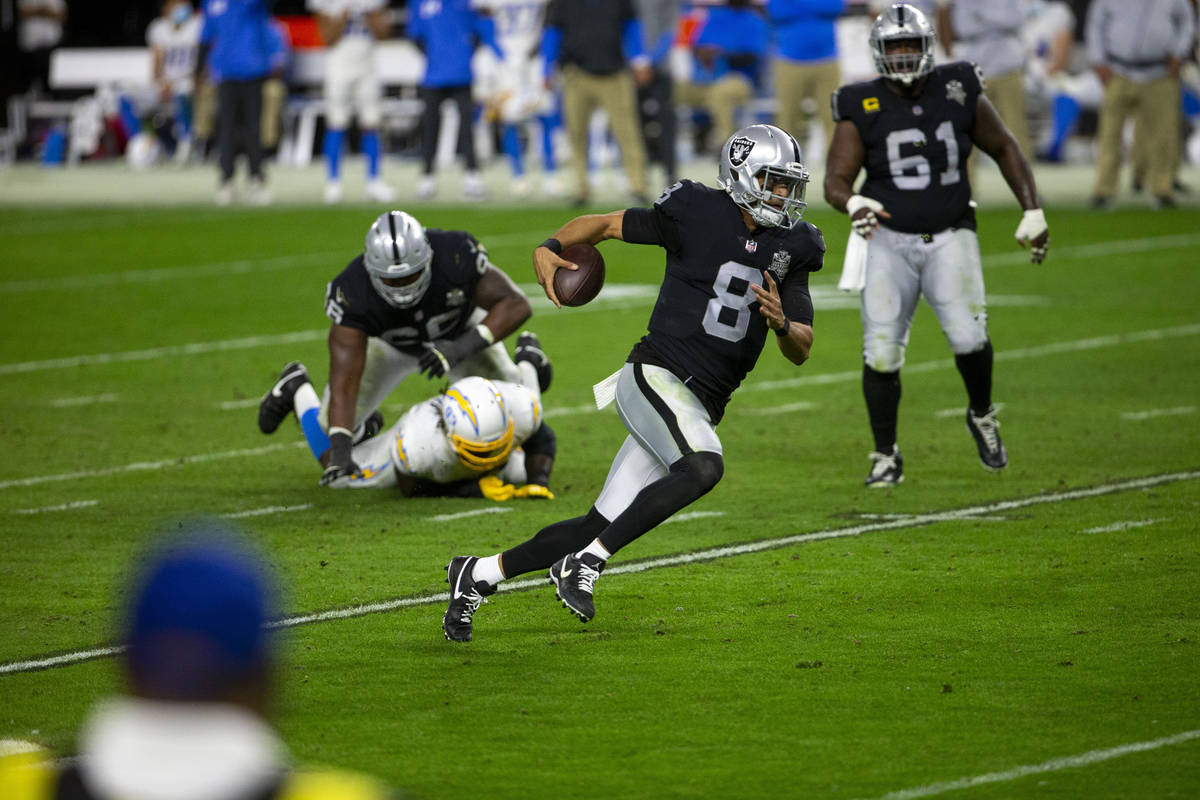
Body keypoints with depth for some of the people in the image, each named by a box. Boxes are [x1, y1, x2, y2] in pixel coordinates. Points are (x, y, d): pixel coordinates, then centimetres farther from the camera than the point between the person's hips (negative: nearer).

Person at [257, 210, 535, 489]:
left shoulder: (456, 257, -43)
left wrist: (463, 346, -45)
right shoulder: (354, 295, -42)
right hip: (389, 343, -1)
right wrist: (339, 449, -52)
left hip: (460, 333, 1)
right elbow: (344, 382, -40)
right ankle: (296, 390, 31)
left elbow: (516, 305, -31)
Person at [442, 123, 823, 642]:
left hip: (701, 406, 6)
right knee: (703, 467, -34)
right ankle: (585, 564, -24)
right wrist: (549, 248, -11)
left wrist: (782, 324, -16)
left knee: (600, 527, 4)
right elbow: (604, 224, 6)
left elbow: (801, 351, 7)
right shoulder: (697, 214, -5)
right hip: (655, 375, -6)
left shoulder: (790, 249, 9)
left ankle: (478, 575, 20)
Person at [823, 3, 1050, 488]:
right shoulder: (862, 110, -5)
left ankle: (982, 415, 12)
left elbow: (1003, 149, 12)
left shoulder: (958, 93, -1)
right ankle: (886, 457, 11)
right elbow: (835, 182, -8)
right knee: (881, 353, -8)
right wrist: (852, 203, -31)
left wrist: (1032, 212, 7)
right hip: (889, 241, 0)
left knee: (968, 336, -19)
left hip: (950, 238, 0)